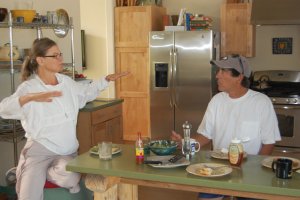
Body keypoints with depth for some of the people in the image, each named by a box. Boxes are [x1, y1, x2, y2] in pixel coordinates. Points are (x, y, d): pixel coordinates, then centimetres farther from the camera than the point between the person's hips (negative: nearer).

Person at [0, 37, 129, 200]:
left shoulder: (66, 82, 7)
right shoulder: (29, 87, -11)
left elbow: (87, 91, 28)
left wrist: (107, 79, 19)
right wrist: (30, 98, -44)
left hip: (67, 152, 5)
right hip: (39, 151, -4)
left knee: (70, 179, -28)